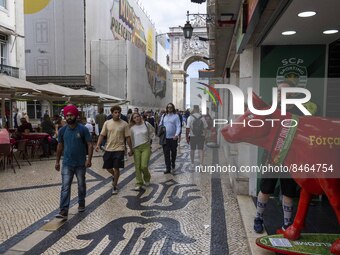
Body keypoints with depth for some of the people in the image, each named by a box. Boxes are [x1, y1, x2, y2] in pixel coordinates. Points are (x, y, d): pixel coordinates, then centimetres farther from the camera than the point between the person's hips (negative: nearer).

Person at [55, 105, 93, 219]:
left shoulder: (83, 129, -9)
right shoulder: (62, 130, 0)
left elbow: (89, 145, -8)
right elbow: (60, 146, 10)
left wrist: (89, 159, -18)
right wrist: (57, 161, 10)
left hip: (81, 164, -1)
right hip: (67, 164, 2)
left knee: (81, 185, 15)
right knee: (65, 187, -3)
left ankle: (81, 203, 36)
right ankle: (63, 211, -2)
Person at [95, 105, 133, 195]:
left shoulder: (124, 124, -4)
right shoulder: (107, 123, 2)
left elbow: (128, 137, -1)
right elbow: (102, 135, 2)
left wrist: (131, 149, 0)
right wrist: (98, 145, -11)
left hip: (119, 149, -2)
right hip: (108, 149, 3)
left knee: (116, 168, 1)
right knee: (107, 167, 10)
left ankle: (114, 186, 17)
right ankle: (114, 176, 43)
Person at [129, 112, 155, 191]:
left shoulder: (146, 124, 1)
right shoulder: (132, 128, 0)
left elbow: (152, 131, 17)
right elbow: (130, 139, 6)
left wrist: (149, 138, 7)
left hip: (146, 147, -1)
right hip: (136, 148, 1)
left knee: (144, 166, -9)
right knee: (137, 167, 1)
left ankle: (147, 178, 22)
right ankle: (139, 183, 15)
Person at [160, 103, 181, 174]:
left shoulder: (176, 116, -5)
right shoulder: (164, 116, 7)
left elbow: (178, 126, -12)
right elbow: (160, 125, 12)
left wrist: (177, 135, -26)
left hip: (173, 138, -2)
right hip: (165, 138, 2)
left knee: (173, 152, 15)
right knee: (166, 153, 0)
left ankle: (173, 163, 41)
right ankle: (168, 168, 6)